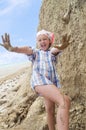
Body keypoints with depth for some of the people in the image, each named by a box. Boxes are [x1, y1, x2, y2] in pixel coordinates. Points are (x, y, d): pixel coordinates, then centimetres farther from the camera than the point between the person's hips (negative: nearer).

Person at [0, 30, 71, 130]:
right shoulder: (35, 52, 17)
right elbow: (27, 50, -7)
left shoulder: (52, 52, 21)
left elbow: (55, 49, -6)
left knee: (50, 110, 12)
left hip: (52, 82, 5)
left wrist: (61, 47, -35)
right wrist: (12, 48, -32)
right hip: (39, 80, -5)